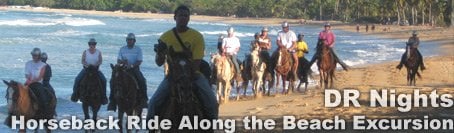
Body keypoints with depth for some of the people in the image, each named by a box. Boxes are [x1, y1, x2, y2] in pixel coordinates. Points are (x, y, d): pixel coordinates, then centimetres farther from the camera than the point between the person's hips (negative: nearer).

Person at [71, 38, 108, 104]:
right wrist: (86, 65, -25)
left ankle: (103, 96, -11)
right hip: (86, 69, 0)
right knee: (77, 79, -21)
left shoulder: (98, 52, 3)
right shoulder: (85, 52, 1)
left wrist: (96, 64, -22)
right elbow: (83, 61, -5)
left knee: (103, 80, -23)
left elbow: (100, 61, -4)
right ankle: (75, 93, -4)